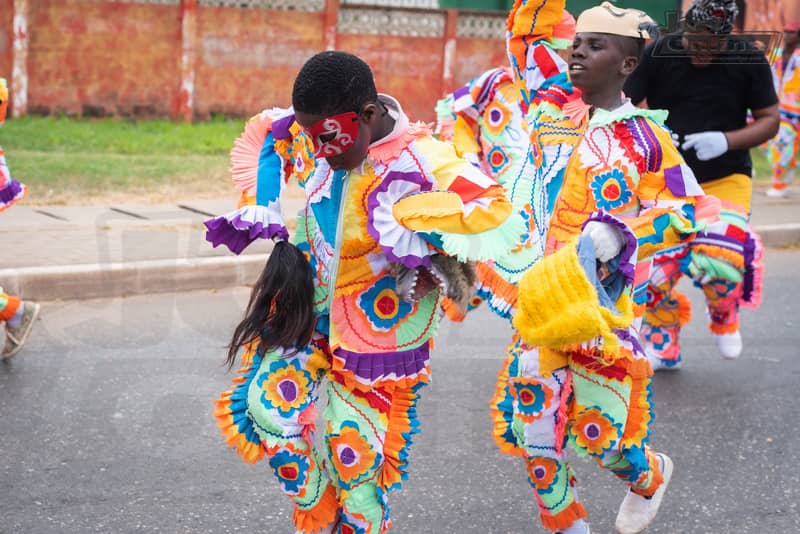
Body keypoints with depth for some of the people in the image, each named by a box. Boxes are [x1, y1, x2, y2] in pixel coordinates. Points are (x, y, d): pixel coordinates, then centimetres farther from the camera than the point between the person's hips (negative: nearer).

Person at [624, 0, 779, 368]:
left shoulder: (749, 60, -5)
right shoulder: (658, 55, -6)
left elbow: (769, 121, -2)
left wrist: (725, 140, -19)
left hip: (726, 178, -1)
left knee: (717, 260, -20)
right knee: (655, 264, -1)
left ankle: (725, 318, 15)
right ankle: (662, 346, 24)